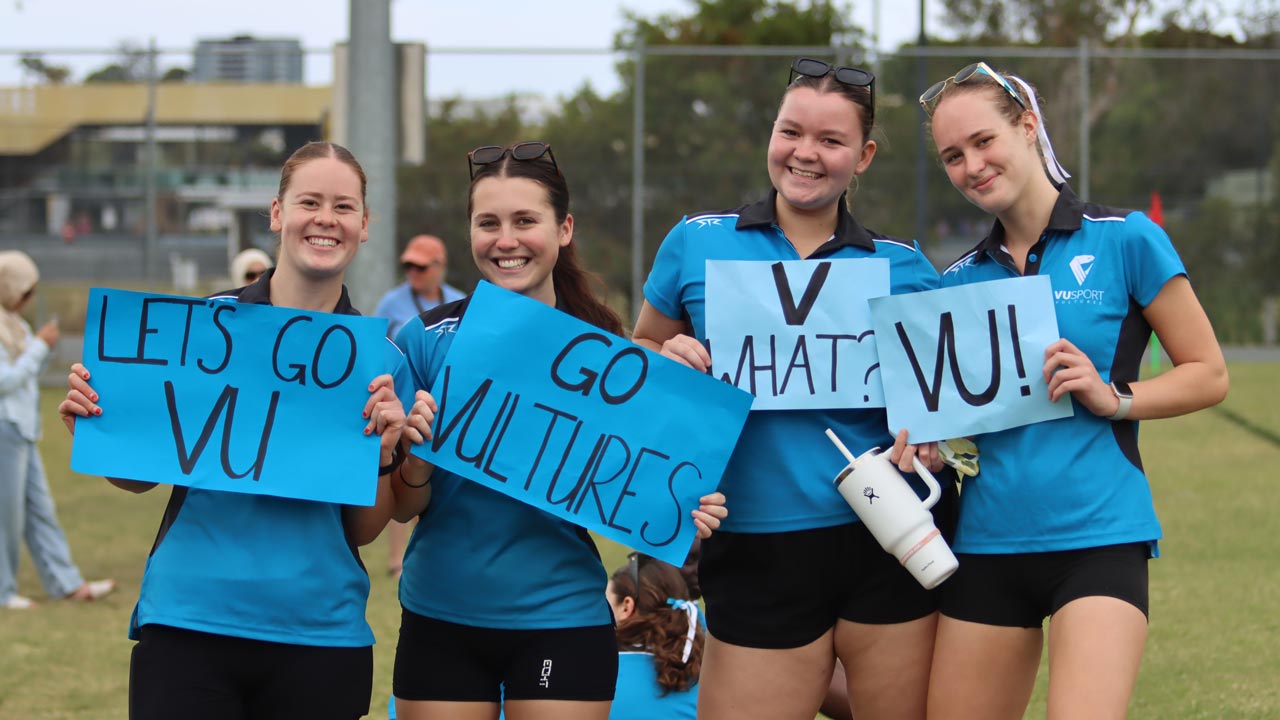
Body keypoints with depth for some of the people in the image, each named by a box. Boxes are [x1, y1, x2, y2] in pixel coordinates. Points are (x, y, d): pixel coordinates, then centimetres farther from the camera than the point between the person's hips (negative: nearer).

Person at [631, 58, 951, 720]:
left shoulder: (902, 265, 6)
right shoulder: (696, 243, 5)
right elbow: (638, 354, 14)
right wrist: (667, 360, -7)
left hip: (888, 544, 0)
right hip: (758, 556, 0)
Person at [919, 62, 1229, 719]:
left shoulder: (1125, 240, -1)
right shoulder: (959, 280, 12)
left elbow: (1208, 375, 2)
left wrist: (1114, 397, -13)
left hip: (1097, 536, -5)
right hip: (988, 542, 5)